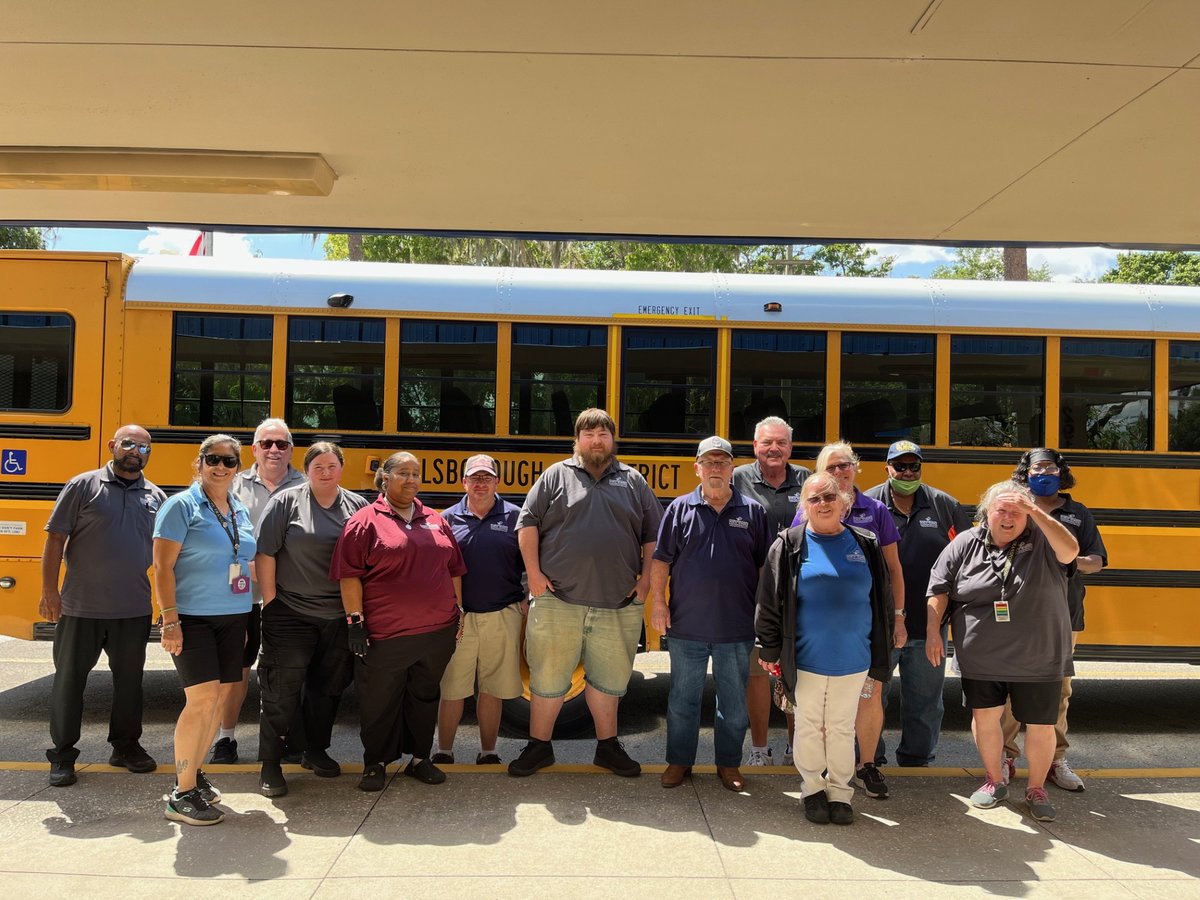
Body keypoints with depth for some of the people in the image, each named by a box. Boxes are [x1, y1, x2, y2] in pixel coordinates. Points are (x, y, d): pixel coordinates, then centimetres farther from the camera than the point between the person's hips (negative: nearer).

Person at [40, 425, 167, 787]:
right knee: (69, 678, 7)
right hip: (81, 607, -3)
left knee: (129, 679, 12)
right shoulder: (83, 486, -3)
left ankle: (126, 745, 27)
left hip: (134, 609, 3)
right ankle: (62, 754, 21)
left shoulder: (156, 497, 7)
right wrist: (49, 590, -9)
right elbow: (55, 539, -4)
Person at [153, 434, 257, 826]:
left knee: (221, 696, 9)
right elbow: (163, 566, -10)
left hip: (232, 617, 7)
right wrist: (170, 620, -16)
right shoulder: (182, 506, -6)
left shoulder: (240, 511, 13)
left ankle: (193, 772, 27)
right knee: (203, 698, -11)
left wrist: (246, 617, 17)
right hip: (192, 618, -7)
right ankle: (182, 794, 1)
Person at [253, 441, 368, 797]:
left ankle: (316, 751, 34)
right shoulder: (285, 501, -4)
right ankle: (269, 765, 13)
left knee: (329, 685, 16)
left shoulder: (358, 506, 5)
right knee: (283, 688, 0)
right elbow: (264, 553, -6)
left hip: (340, 617, 4)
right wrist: (270, 600, -9)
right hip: (292, 615, -3)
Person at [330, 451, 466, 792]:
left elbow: (454, 570, 16)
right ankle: (375, 764, 25)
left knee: (425, 696, 15)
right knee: (379, 702, 8)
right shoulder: (366, 521, -5)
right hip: (384, 635, -4)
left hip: (437, 632, 5)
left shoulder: (436, 521, 10)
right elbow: (349, 574, -9)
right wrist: (355, 620, -13)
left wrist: (458, 611, 13)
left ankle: (420, 758, 30)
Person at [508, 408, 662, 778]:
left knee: (608, 678, 14)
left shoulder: (633, 481, 10)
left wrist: (645, 580, 2)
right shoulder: (556, 475, 4)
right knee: (547, 677, 7)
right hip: (558, 600, -2)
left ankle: (607, 746, 30)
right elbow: (527, 524, 1)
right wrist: (534, 573, -6)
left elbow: (652, 536, 11)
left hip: (617, 604, 2)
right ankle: (539, 746, 23)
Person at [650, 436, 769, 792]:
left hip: (737, 628, 1)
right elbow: (661, 560, 2)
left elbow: (765, 566, 5)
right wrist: (658, 602, -5)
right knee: (683, 698, 11)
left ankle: (729, 764, 28)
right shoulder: (680, 508, 1)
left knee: (735, 702, 12)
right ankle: (679, 761, 26)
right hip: (686, 626, 0)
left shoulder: (753, 511, 2)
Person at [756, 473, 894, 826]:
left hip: (853, 659, 2)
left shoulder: (865, 544, 2)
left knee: (842, 726, 15)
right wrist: (769, 649, -4)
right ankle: (813, 788, 29)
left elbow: (882, 599, 9)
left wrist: (881, 648, 9)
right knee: (809, 724, 11)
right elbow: (770, 601, -3)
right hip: (806, 658, -2)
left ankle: (840, 791, 30)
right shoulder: (790, 545, -5)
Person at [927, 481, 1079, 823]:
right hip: (981, 659, 1)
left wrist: (1035, 511, -36)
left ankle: (1036, 789, 31)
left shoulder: (1042, 541, -7)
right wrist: (932, 633, -3)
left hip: (1039, 661, -1)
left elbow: (1070, 551, -30)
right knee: (984, 716, 10)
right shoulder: (966, 544, -2)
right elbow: (939, 589, 1)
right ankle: (995, 781, 33)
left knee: (1041, 726, 9)